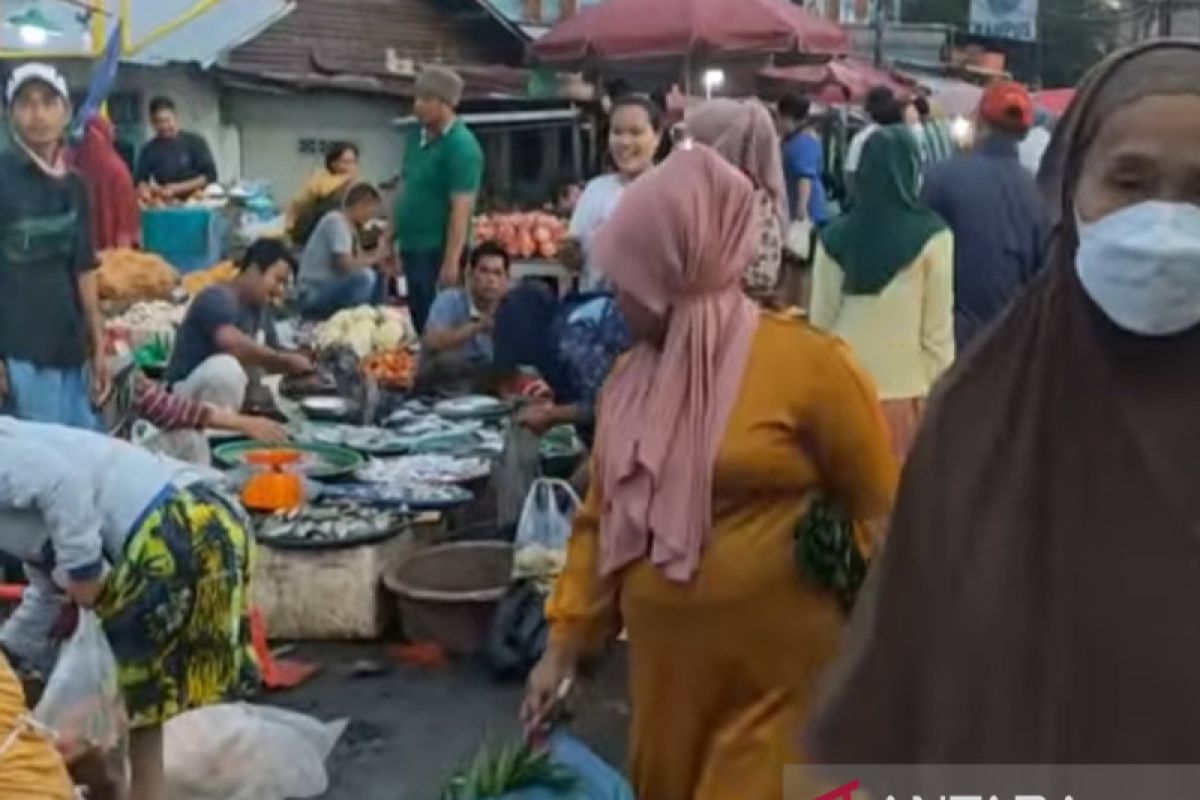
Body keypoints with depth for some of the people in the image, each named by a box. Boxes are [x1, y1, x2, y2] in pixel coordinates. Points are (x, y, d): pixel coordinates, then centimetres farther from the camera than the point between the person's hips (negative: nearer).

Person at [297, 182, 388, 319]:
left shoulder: (349, 225, 12)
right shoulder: (337, 221, -16)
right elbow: (344, 264, -24)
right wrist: (374, 258, -11)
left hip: (326, 290, 10)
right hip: (313, 295, -10)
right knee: (365, 276, -27)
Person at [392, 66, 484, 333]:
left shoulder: (461, 145, -15)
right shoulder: (416, 136, 10)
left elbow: (461, 208, -19)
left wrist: (451, 261, -23)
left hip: (437, 251, -8)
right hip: (411, 247, 8)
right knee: (418, 322, 15)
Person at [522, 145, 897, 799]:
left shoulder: (807, 364, -13)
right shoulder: (630, 378, 5)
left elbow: (879, 517, -7)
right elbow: (598, 520, 11)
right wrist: (565, 642, 9)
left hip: (780, 679, -6)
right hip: (666, 669, 6)